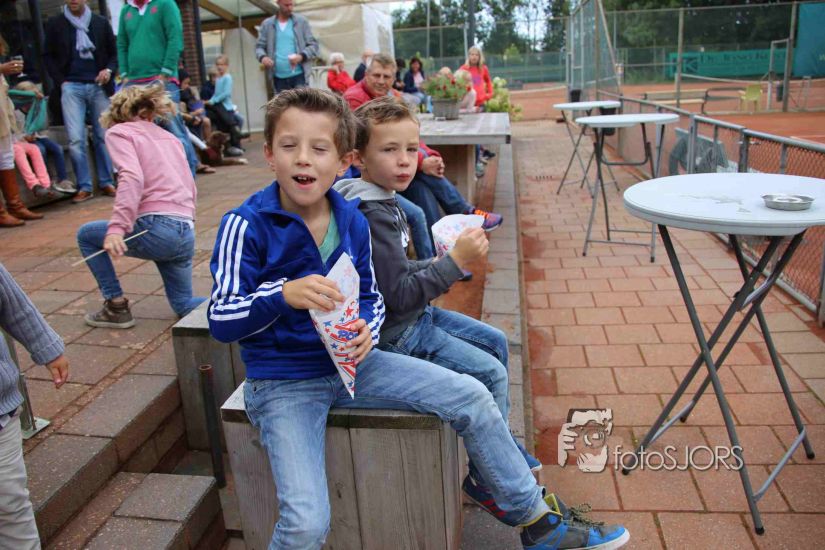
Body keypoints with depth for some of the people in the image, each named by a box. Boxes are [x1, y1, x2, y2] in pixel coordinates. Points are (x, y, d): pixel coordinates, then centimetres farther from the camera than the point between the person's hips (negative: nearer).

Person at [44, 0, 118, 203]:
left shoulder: (101, 22, 11)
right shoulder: (55, 23, 9)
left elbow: (113, 53, 14)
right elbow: (49, 56, 11)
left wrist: (109, 70, -5)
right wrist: (61, 82, -1)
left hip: (99, 86, 1)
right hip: (71, 86, -1)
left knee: (103, 137, 2)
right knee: (76, 139, -8)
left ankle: (106, 182, 11)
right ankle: (84, 187, -2)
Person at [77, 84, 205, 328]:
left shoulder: (118, 131, 6)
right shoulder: (170, 137, 26)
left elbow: (132, 178, -14)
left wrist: (117, 227, -21)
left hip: (157, 228, -6)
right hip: (187, 233, 6)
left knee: (86, 235, 20)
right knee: (184, 304, 20)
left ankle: (117, 307, 18)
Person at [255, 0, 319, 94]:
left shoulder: (301, 21, 5)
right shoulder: (267, 24, 10)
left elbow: (313, 45, 2)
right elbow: (259, 46, 11)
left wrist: (301, 56, -18)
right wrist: (262, 57, -13)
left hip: (298, 75, -2)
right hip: (279, 77, 2)